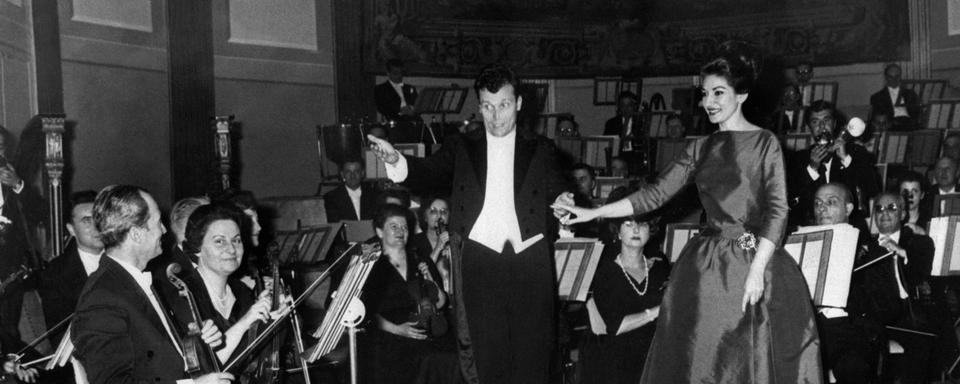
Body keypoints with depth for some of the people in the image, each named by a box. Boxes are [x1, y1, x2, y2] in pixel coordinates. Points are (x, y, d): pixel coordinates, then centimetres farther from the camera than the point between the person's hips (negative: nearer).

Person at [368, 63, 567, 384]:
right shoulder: (462, 148, 10)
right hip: (481, 260, 0)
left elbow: (557, 195, 5)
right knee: (489, 358, 4)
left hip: (530, 261, 0)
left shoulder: (541, 150, 10)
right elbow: (431, 172, -6)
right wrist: (396, 161, -25)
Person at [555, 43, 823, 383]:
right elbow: (655, 194, 7)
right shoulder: (701, 149, 11)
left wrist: (757, 270, -17)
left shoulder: (765, 142, -1)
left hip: (752, 265, -4)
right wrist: (593, 213, 0)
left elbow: (777, 211, -8)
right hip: (705, 268, 4)